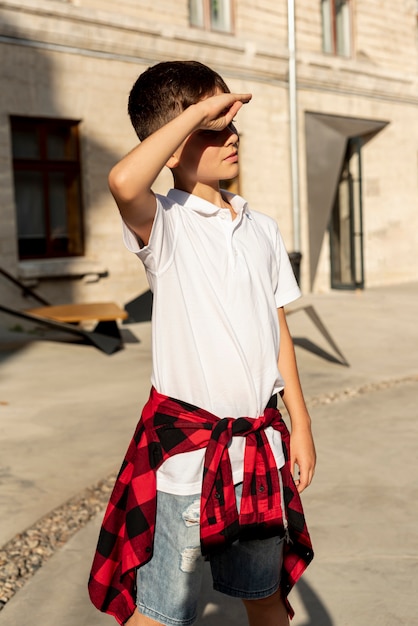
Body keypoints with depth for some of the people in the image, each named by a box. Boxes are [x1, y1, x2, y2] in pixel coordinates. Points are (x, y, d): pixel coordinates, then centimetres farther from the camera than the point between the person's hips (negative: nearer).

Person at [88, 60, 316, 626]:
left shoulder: (261, 228, 8)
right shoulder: (165, 222, -10)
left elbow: (278, 330, 12)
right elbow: (124, 182, -35)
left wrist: (300, 424, 11)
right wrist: (198, 110, -23)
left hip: (260, 440, 6)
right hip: (186, 443, -5)